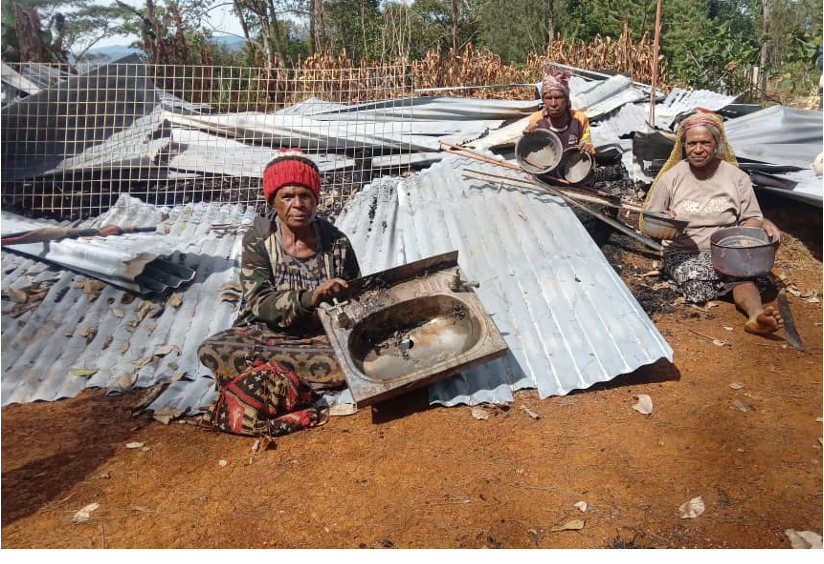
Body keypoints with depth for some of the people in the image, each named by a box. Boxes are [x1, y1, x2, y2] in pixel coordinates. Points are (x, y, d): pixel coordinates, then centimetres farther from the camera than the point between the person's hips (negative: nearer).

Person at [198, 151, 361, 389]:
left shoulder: (337, 242, 0)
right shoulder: (257, 241, -3)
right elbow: (259, 304, -15)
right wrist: (309, 298, -33)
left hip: (321, 337, 1)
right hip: (266, 332, 0)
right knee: (210, 350, -29)